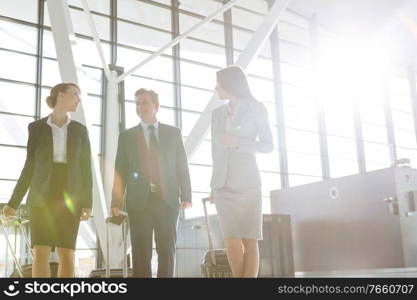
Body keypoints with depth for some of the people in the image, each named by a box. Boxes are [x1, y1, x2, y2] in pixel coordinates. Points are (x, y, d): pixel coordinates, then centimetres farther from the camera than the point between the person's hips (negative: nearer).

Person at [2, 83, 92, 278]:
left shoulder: (80, 130, 9)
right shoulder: (37, 127, 5)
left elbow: (85, 167, 6)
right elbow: (30, 166, 7)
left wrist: (87, 203, -4)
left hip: (69, 197, 1)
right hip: (42, 196, -1)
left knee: (66, 253, -4)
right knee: (40, 252, -8)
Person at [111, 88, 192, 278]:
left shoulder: (173, 133, 11)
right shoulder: (127, 136, 11)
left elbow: (182, 166, 7)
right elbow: (120, 171, 6)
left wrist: (186, 196, -2)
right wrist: (116, 202, -2)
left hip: (167, 199, 0)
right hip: (139, 200, 0)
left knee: (167, 249, 3)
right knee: (141, 251, 0)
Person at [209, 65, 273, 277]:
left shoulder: (256, 109, 3)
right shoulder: (217, 113, 14)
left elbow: (268, 146, 0)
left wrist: (238, 143, -15)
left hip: (247, 181, -3)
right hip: (223, 184, 3)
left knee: (249, 239, -7)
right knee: (231, 240, -6)